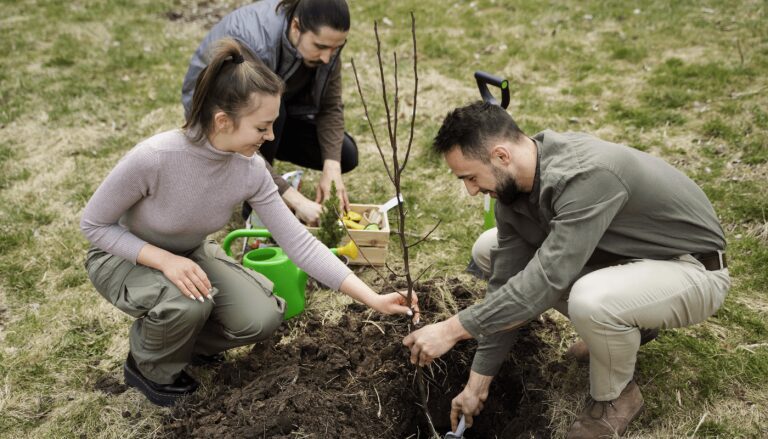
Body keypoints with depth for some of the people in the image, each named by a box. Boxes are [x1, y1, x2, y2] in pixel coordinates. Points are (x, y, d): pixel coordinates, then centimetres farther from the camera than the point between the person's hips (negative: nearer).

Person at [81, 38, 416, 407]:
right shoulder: (152, 158, -35)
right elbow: (94, 224, -20)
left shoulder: (251, 171, -22)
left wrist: (372, 299, -20)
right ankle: (150, 367, 0)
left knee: (262, 318, -16)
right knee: (188, 303, -34)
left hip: (189, 255, 4)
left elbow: (299, 242, -17)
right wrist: (164, 259, -35)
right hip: (124, 256, -4)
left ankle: (182, 341, 14)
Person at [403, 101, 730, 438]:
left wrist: (453, 330, -31)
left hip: (692, 268, -8)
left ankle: (615, 396, -5)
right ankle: (623, 328, 11)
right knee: (490, 251, 2)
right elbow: (506, 281, -6)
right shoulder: (511, 184, -10)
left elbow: (546, 280, -38)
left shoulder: (586, 175, -36)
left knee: (589, 300, -40)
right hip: (623, 254, 8)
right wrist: (478, 384, -4)